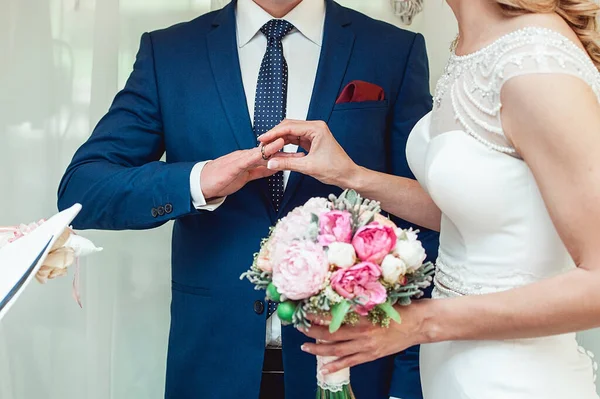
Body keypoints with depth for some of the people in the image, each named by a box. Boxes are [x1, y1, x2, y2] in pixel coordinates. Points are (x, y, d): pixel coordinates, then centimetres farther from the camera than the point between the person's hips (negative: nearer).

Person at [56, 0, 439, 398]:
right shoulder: (168, 52, 0)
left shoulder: (395, 52, -3)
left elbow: (422, 227, -3)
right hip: (212, 356, 1)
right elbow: (79, 188, -4)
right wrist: (197, 182, -22)